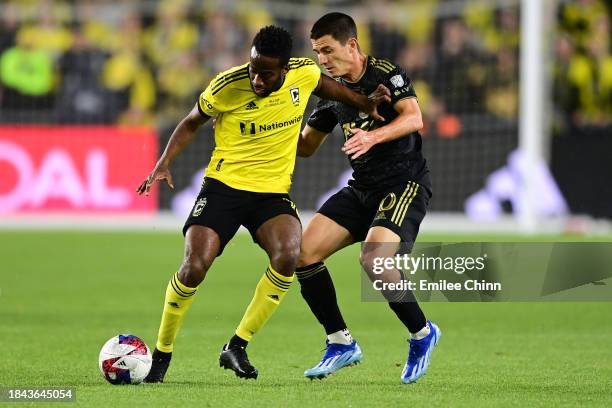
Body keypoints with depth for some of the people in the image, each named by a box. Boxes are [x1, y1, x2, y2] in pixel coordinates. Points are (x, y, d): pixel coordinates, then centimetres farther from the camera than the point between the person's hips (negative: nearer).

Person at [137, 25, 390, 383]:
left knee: (288, 256, -27)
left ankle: (237, 347, -13)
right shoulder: (227, 86, -14)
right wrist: (164, 163, -7)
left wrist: (365, 103, 11)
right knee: (194, 267, -19)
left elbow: (324, 84, 20)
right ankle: (162, 354, 5)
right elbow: (192, 122, 5)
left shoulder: (304, 73, -7)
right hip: (224, 186, -2)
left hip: (274, 191, 2)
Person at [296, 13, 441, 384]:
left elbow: (414, 118, -25)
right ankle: (341, 343, 4)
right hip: (362, 188, 8)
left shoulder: (387, 74, -10)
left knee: (374, 259, -28)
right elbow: (306, 146, 21)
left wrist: (373, 136, -40)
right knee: (305, 251, -7)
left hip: (405, 183, -8)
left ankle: (422, 334, -5)